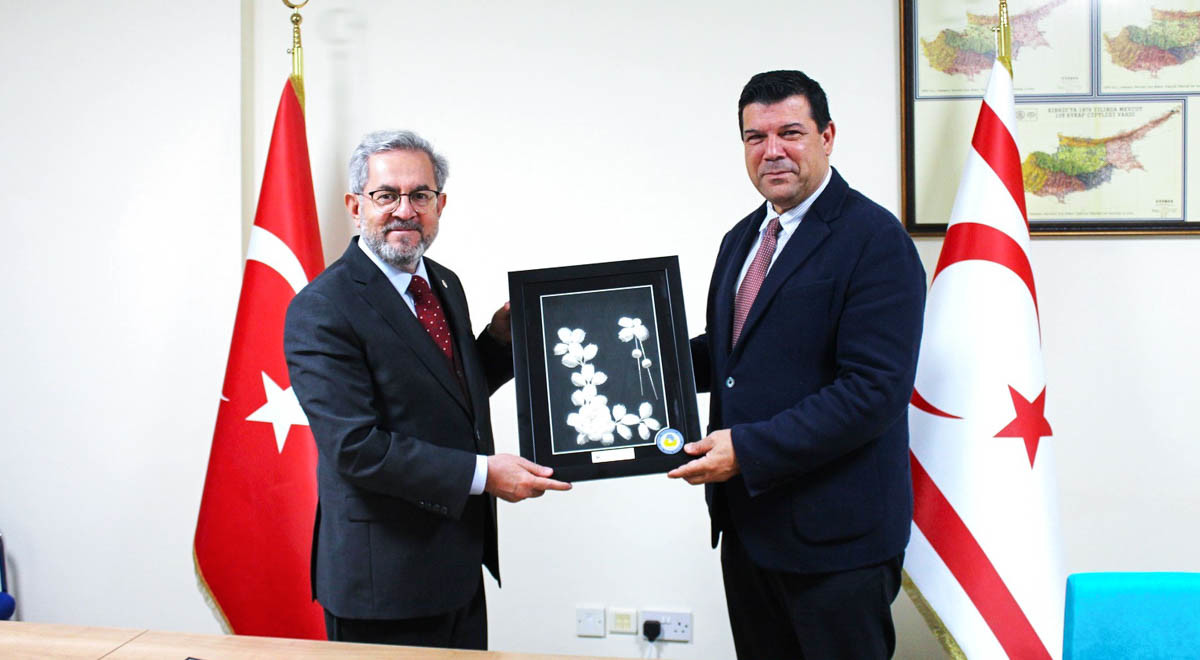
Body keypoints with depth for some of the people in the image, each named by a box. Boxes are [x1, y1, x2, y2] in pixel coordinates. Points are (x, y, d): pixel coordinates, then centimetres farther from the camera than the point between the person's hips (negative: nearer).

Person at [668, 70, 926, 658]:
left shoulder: (874, 239, -13)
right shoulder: (742, 239, 14)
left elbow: (874, 391, -21)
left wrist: (748, 449, -22)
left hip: (834, 533, -7)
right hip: (745, 521, 8)